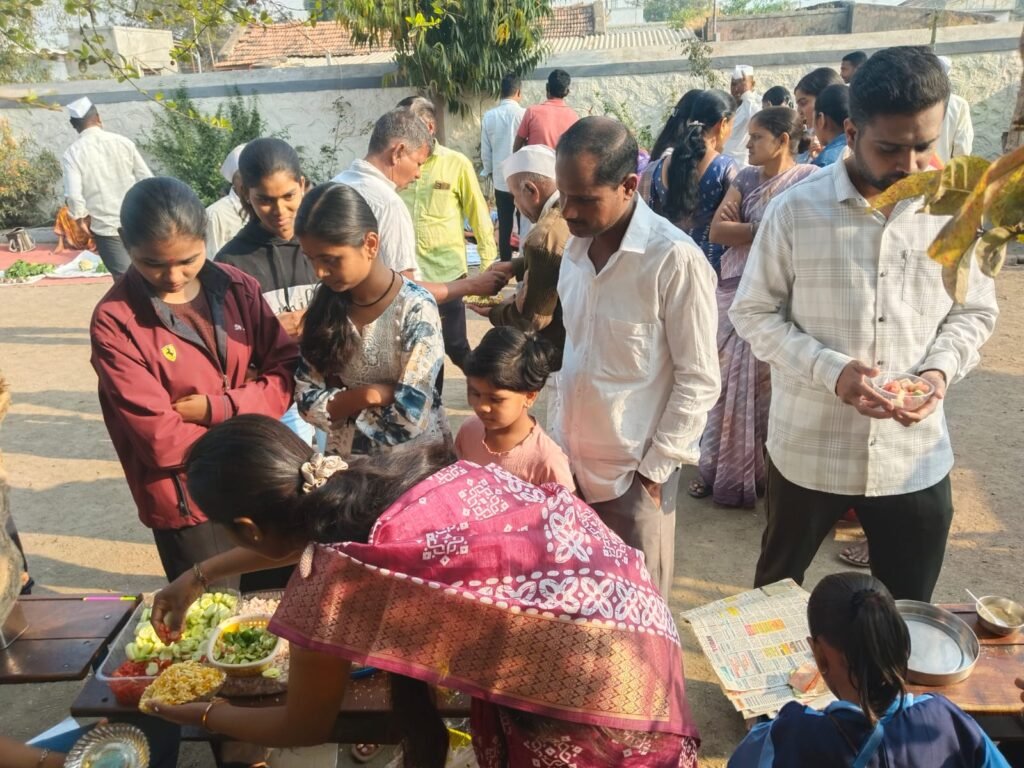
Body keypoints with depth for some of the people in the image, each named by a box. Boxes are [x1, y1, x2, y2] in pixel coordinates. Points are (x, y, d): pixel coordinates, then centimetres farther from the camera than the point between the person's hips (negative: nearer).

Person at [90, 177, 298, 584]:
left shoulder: (236, 287, -4)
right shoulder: (114, 322, -16)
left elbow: (287, 372, -5)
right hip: (185, 503, -4)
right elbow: (162, 440, -20)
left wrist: (215, 408, -17)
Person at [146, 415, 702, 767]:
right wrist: (197, 576, 31)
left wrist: (205, 715, 19)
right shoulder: (368, 475, -1)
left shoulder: (332, 582, -18)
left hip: (591, 673, -7)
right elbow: (300, 530, 24)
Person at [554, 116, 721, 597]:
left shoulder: (676, 260, -18)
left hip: (633, 472, -6)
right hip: (570, 460, 6)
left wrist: (654, 469, -13)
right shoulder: (576, 244, 4)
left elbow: (699, 380, -14)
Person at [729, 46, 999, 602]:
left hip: (916, 457, 2)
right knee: (778, 589, 22)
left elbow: (975, 311, 7)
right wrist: (829, 369, -21)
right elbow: (753, 312, -7)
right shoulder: (795, 210, -12)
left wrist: (941, 368, -14)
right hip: (808, 450, -1)